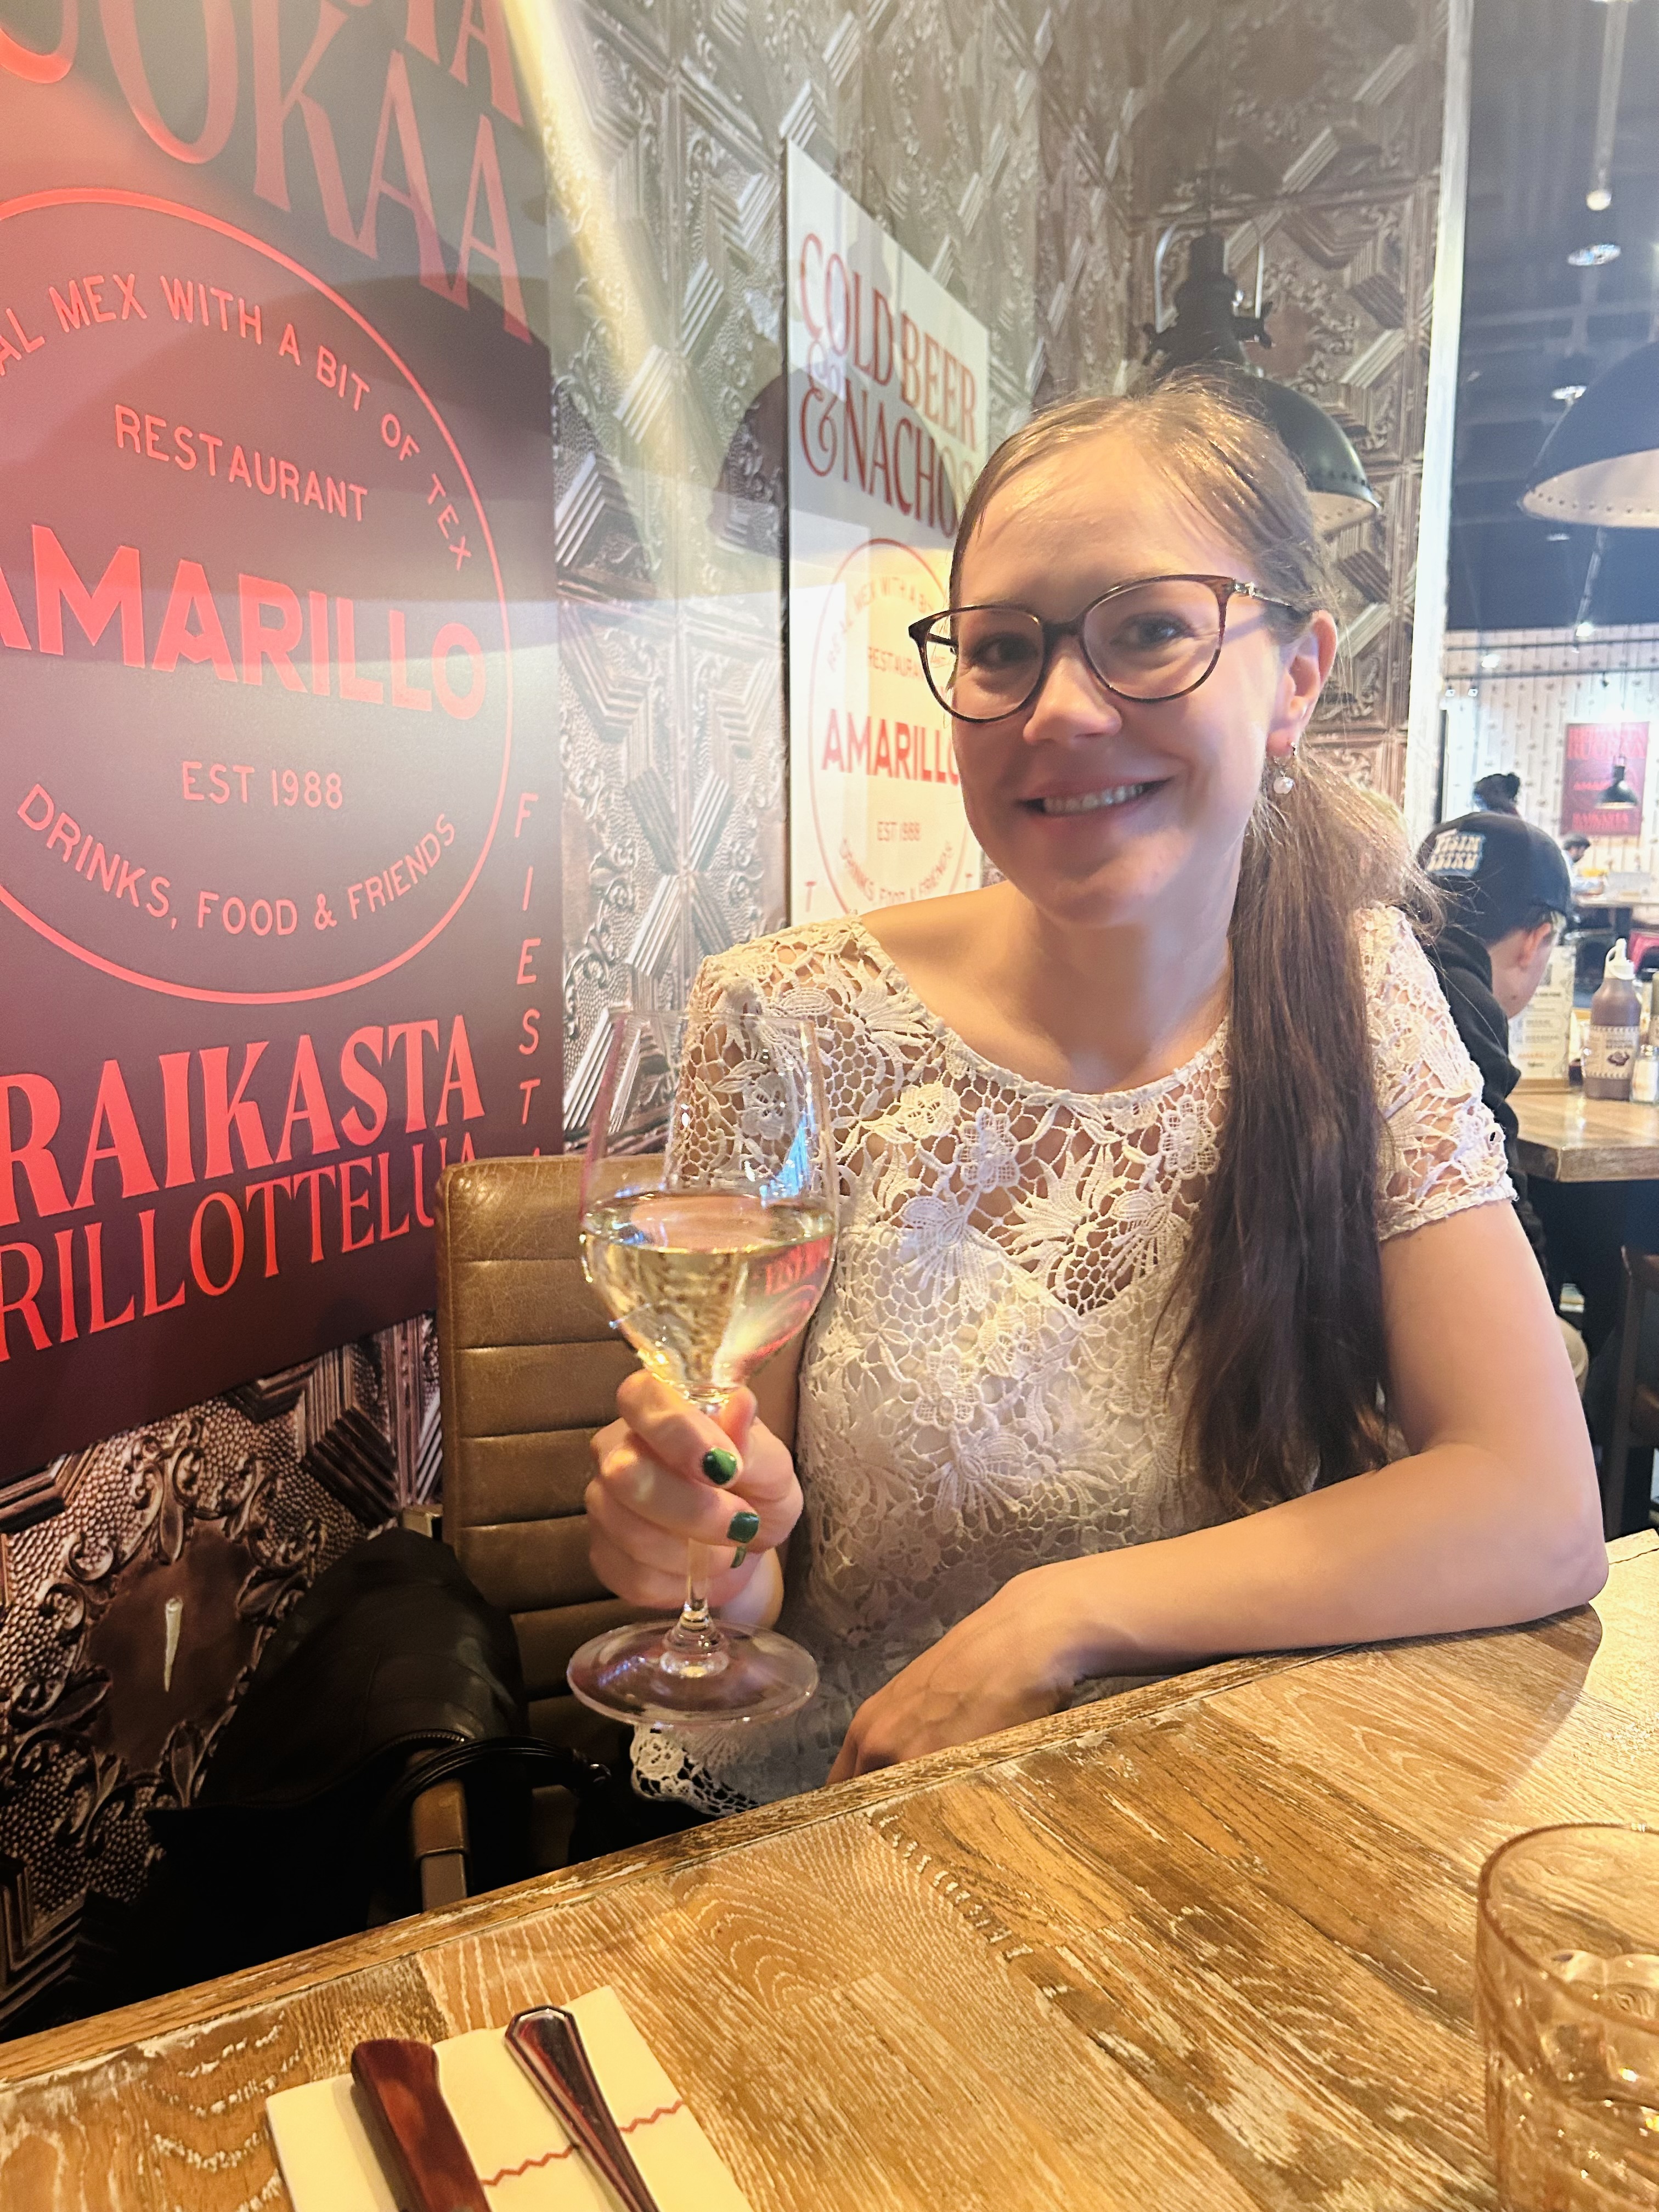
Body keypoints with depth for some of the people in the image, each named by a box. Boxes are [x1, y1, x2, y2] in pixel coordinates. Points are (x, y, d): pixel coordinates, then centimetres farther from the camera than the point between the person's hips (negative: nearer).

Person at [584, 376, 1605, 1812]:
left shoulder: (1358, 993, -8)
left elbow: (1541, 1510, -13)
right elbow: (752, 1580, -5)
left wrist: (1056, 1618, -20)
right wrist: (705, 1551, -27)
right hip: (825, 1823, 1)